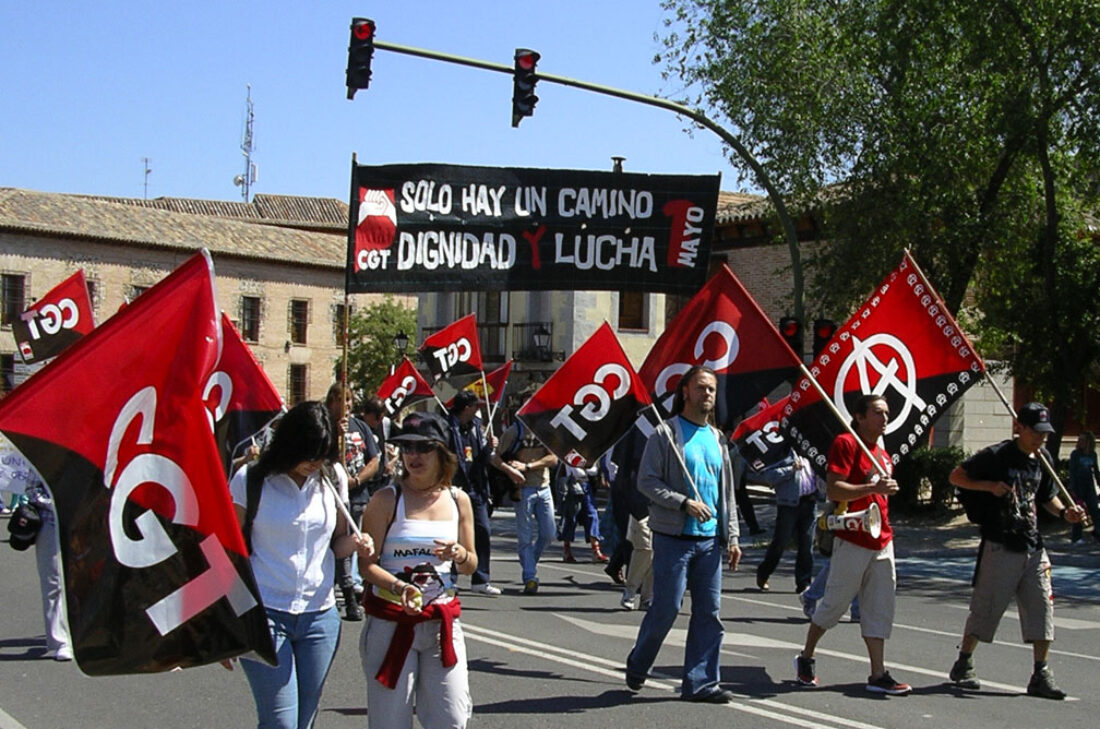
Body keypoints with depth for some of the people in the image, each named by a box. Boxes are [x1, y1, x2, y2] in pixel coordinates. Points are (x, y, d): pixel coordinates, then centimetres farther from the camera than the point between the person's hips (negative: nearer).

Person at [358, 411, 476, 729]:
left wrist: (459, 554, -7)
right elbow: (366, 563, -8)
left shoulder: (458, 500, 8)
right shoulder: (387, 500, -3)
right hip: (391, 621, -3)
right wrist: (398, 587, -25)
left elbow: (471, 566, 15)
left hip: (443, 621, 3)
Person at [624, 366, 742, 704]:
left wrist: (731, 537, 11)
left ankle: (700, 682, 10)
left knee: (709, 612, 3)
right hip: (674, 537, -6)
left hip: (710, 540, 6)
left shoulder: (718, 439, 16)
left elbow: (727, 493, 18)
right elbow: (646, 480, -8)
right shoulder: (666, 434, -3)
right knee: (666, 607, -2)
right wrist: (684, 502, -18)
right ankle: (637, 665, 21)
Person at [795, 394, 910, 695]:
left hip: (882, 543, 8)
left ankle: (878, 675, 7)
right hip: (852, 541, -7)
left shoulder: (883, 455, 17)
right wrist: (874, 488, -26)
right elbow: (833, 490, -19)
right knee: (835, 603, 2)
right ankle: (805, 658, 19)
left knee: (879, 608, 4)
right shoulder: (845, 444, -8)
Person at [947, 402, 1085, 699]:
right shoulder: (996, 455, -10)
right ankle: (963, 664, 19)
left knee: (1042, 608, 1)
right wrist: (990, 486, -19)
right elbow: (956, 476, -6)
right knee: (986, 607, 2)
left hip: (1033, 547, 6)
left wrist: (1064, 512, 2)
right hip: (999, 546, -6)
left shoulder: (1044, 458, 9)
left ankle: (1041, 675, 8)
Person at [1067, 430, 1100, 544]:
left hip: (1089, 484, 3)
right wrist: (1073, 489, -11)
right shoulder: (1075, 454, -5)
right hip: (1078, 485, -3)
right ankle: (1076, 536, 5)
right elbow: (1072, 472, -6)